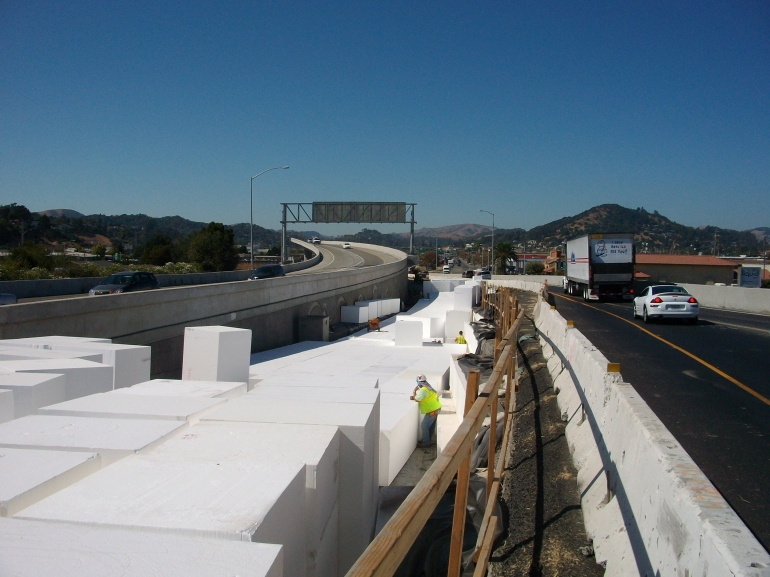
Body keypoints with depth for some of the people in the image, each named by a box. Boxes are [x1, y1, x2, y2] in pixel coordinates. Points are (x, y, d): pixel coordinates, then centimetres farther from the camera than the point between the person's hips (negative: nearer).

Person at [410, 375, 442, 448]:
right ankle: (428, 440, 29)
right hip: (436, 408, 10)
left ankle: (426, 443, 1)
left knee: (425, 426, -3)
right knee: (430, 426, 18)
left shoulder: (423, 390, -22)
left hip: (432, 410, -10)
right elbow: (420, 397, 15)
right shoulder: (427, 387, 10)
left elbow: (416, 399, -17)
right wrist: (414, 397, 1)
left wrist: (414, 391, -4)